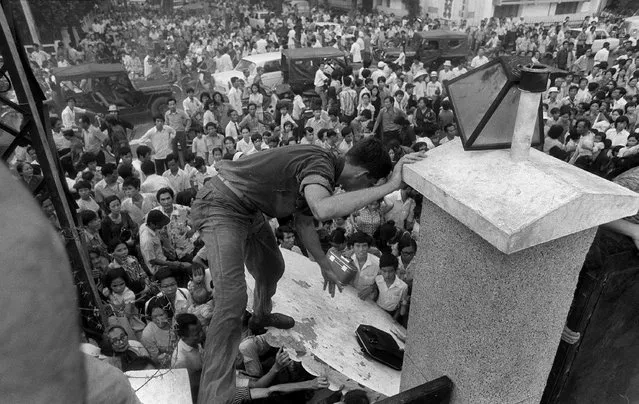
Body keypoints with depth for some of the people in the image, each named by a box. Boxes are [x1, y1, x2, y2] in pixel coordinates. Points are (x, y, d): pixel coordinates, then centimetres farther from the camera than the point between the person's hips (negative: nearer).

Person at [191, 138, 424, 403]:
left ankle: (261, 316, 56)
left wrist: (325, 266, 21)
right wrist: (389, 186, -43)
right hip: (221, 209, -10)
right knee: (232, 299, -18)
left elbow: (303, 220, 15)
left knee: (272, 269, 25)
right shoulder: (320, 164, -26)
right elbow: (323, 209, -50)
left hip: (248, 210, 10)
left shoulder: (321, 164, 4)